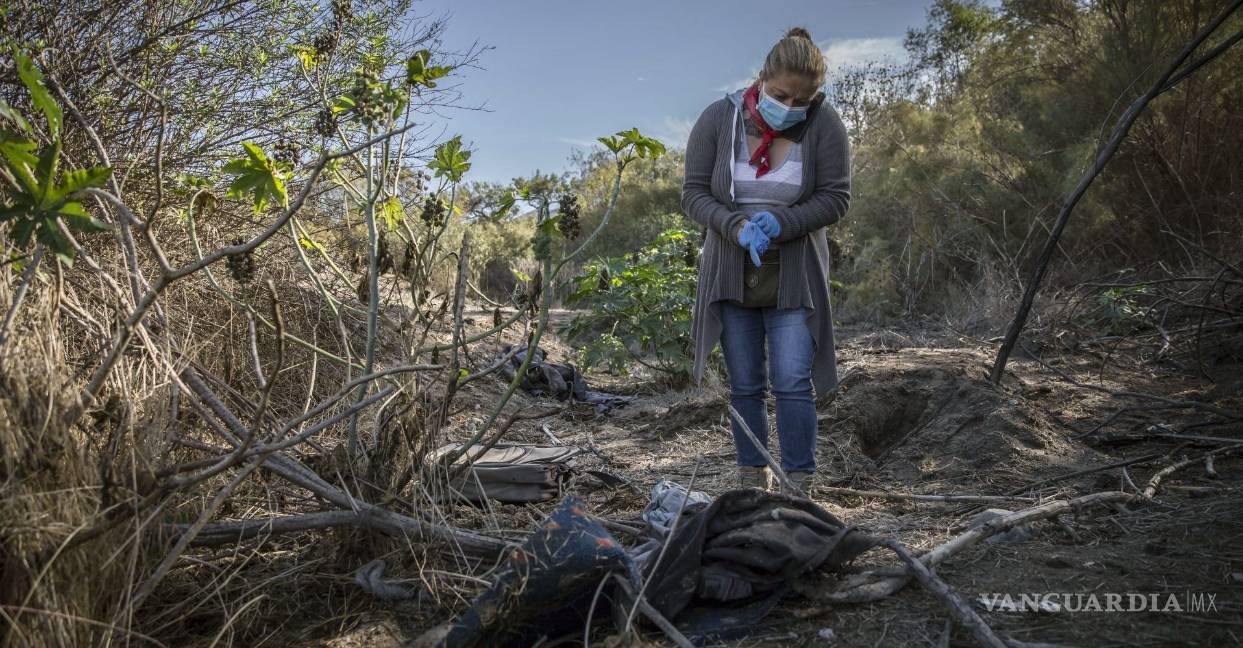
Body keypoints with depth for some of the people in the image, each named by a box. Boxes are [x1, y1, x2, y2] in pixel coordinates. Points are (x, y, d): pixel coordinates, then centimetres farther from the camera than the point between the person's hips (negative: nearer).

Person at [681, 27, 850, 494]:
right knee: (745, 386, 6)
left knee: (792, 382, -8)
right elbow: (693, 193, -5)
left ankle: (799, 492, 1)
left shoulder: (823, 124, -8)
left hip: (794, 276, -1)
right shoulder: (718, 119, -6)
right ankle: (752, 486, 18)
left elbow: (836, 197, -7)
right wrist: (737, 226, -23)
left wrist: (779, 223, -23)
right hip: (732, 274, 2)